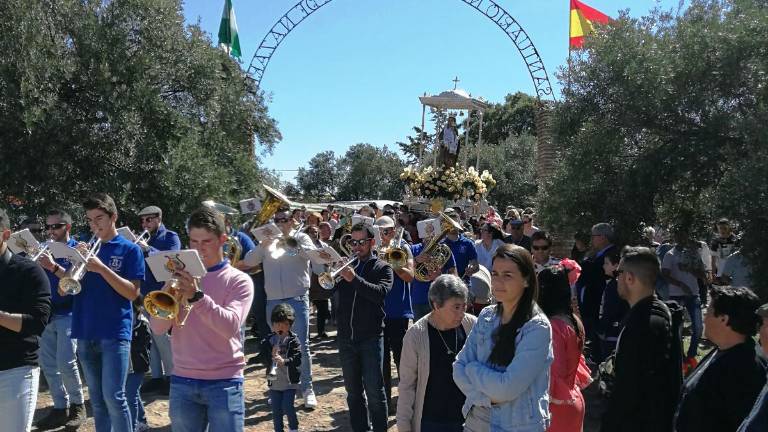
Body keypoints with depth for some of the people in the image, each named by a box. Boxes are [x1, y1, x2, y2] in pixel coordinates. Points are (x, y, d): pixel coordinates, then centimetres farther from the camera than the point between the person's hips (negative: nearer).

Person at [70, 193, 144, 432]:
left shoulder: (130, 249, -1)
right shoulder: (86, 248, 12)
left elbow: (132, 293, -9)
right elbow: (63, 290, 7)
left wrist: (102, 268, -18)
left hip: (115, 333, -5)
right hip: (85, 333, 5)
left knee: (113, 397, -8)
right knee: (97, 399, 12)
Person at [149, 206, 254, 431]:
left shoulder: (239, 280, -2)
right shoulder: (180, 277, 8)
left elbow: (230, 326, -18)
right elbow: (157, 328, 0)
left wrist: (197, 296, -27)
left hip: (224, 382, -3)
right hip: (182, 381, 3)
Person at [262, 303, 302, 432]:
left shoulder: (293, 340, -7)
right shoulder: (269, 340, 3)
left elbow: (298, 359, -17)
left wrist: (284, 361, -34)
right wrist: (270, 354, -22)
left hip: (290, 381, -3)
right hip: (274, 382, 3)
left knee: (287, 407, -7)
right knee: (276, 409, 9)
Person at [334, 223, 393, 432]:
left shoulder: (382, 268, 2)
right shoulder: (345, 265, 11)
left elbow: (381, 292, -17)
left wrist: (354, 279, -27)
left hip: (371, 337, -4)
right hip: (346, 337, 4)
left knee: (374, 390, -2)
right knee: (353, 391, 13)